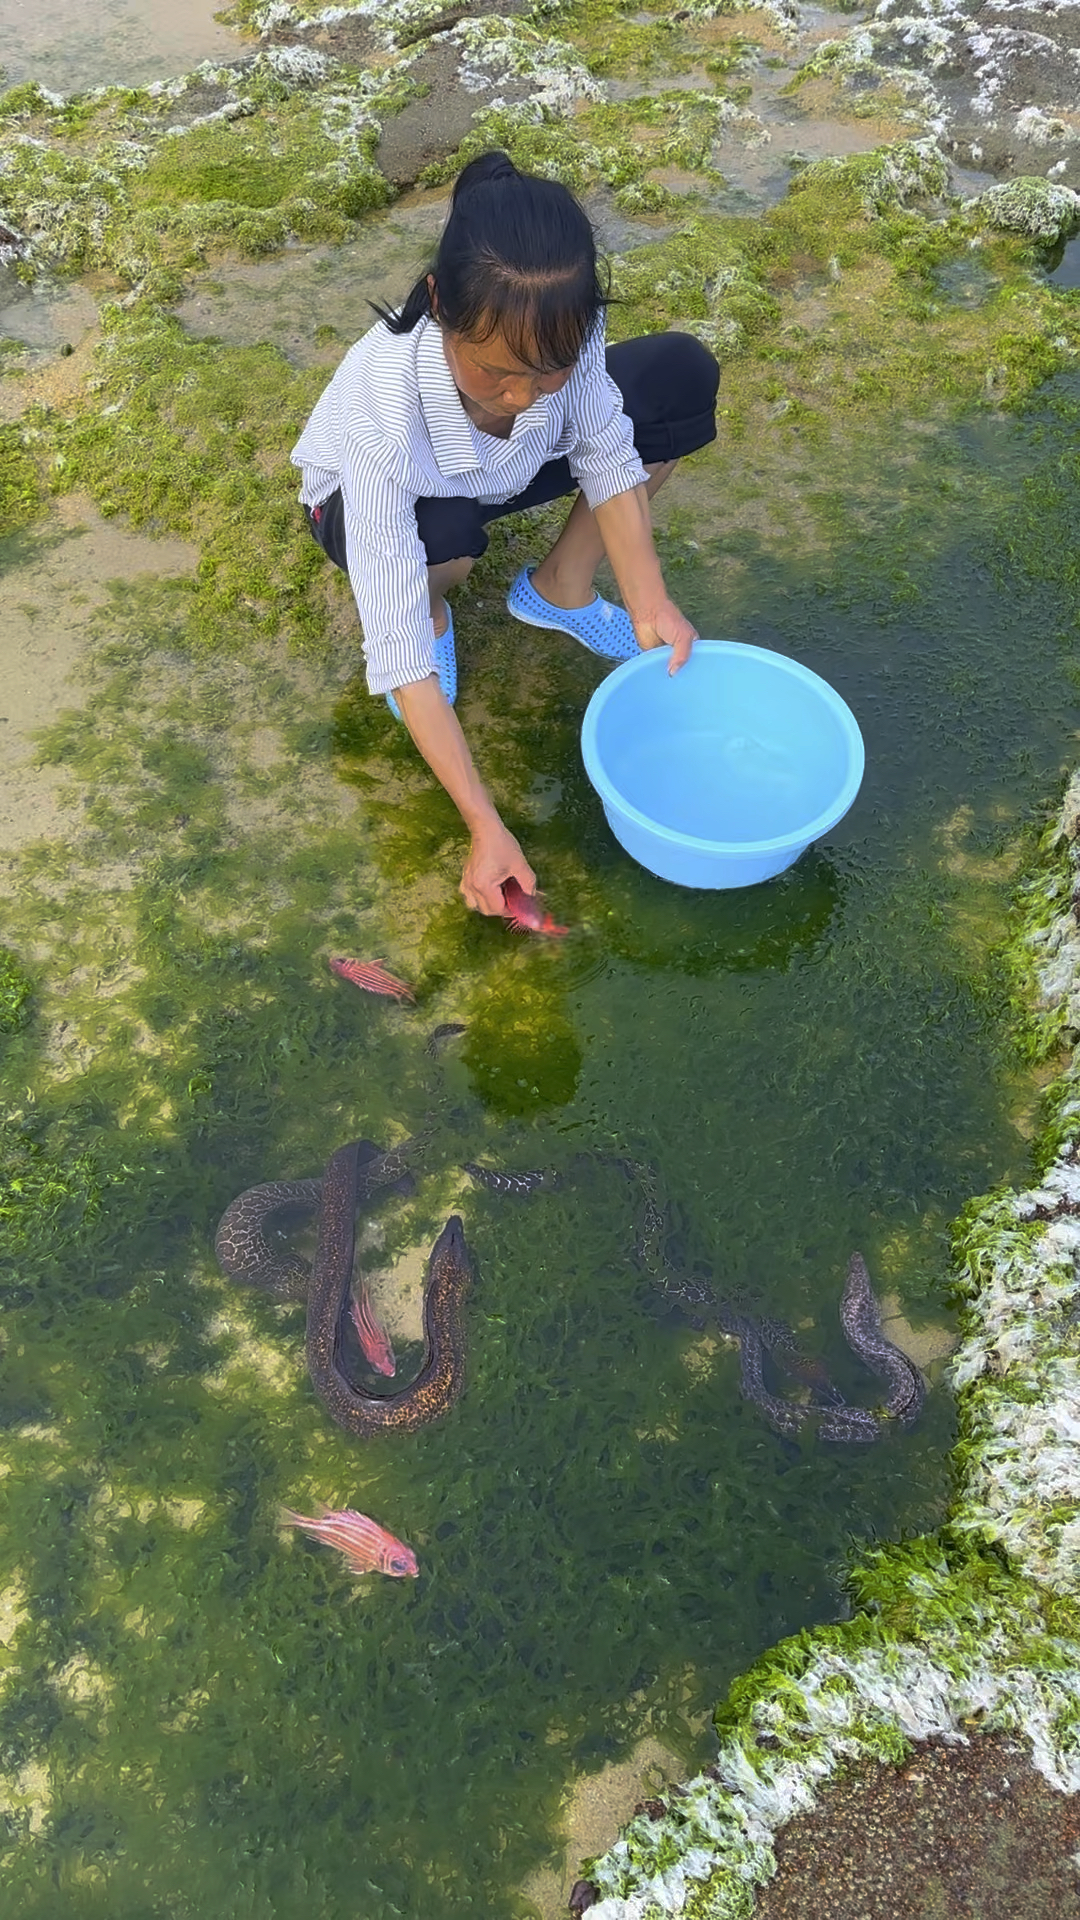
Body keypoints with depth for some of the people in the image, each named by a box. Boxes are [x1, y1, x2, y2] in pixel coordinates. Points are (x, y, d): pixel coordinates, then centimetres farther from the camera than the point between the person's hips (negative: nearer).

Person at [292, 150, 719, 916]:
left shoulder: (557, 335, -34)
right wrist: (486, 826, -44)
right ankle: (434, 607, -2)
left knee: (682, 373, -12)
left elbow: (605, 454, -15)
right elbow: (399, 655, -42)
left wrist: (648, 598, -30)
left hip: (505, 470, 4)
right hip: (377, 496, -4)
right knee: (444, 534, -42)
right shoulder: (383, 414, -43)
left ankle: (559, 589, 1)